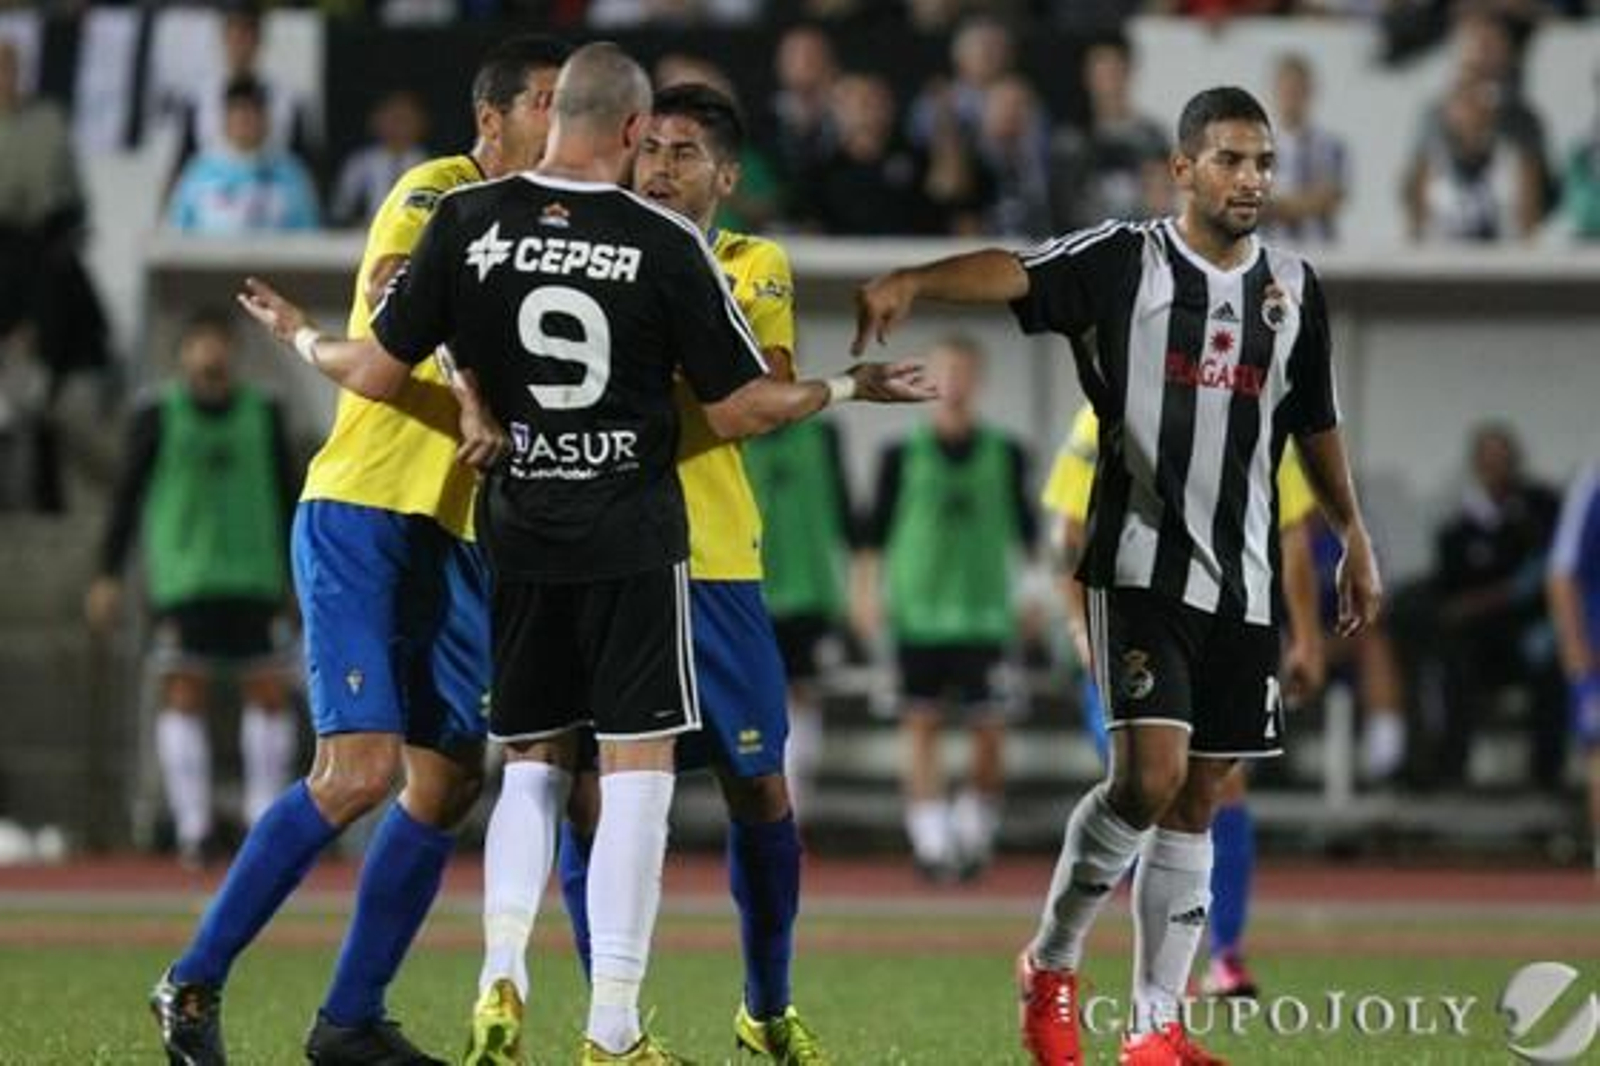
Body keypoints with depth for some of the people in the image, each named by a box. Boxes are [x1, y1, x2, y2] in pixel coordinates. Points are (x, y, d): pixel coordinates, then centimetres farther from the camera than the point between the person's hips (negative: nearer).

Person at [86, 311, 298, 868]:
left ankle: (264, 817, 7)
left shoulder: (263, 415, 10)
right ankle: (192, 828, -7)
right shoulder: (158, 418, 3)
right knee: (184, 696, -6)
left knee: (270, 692, -3)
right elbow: (127, 495, 4)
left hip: (254, 577, 2)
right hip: (182, 584, -2)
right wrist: (109, 576, -1)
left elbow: (287, 494, 15)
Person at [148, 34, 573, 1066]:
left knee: (449, 782, 4)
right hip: (362, 515, -8)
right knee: (362, 767, -17)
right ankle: (196, 982, -6)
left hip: (459, 539, 8)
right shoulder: (439, 191, -7)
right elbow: (391, 287, -27)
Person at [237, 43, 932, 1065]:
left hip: (519, 530, 3)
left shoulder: (466, 220, -4)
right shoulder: (666, 243, -10)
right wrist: (850, 387, 11)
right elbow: (741, 408, -6)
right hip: (634, 537, -3)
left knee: (536, 762, 16)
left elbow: (379, 373, -1)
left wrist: (301, 337, 19)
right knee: (638, 764, 2)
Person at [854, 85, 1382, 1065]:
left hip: (1244, 580, 5)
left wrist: (1354, 538, 26)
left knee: (1198, 799, 7)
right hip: (1142, 567, -5)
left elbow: (1316, 424, 22)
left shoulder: (1295, 289, 9)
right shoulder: (1125, 263, -6)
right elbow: (1017, 274, -24)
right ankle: (1052, 964, 5)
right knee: (1151, 774, -17)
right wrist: (914, 282, -42)